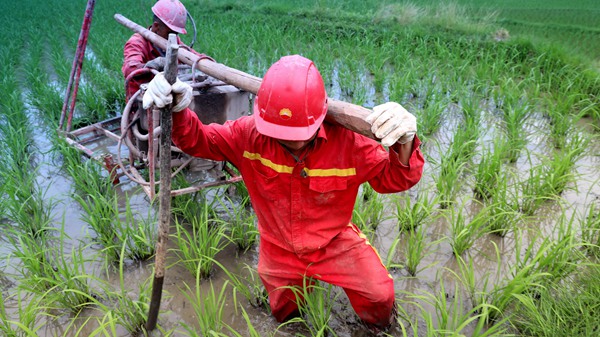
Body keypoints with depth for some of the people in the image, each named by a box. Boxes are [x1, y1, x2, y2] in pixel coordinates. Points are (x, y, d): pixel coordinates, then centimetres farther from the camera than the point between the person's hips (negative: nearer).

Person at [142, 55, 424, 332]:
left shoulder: (346, 140, -28)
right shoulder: (250, 134, -24)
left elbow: (394, 179, -22)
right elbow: (197, 140, -14)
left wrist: (403, 145, -47)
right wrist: (177, 112, -38)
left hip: (335, 243, -2)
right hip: (278, 250, 2)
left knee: (379, 296, -6)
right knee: (283, 316, 26)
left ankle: (380, 326, 34)